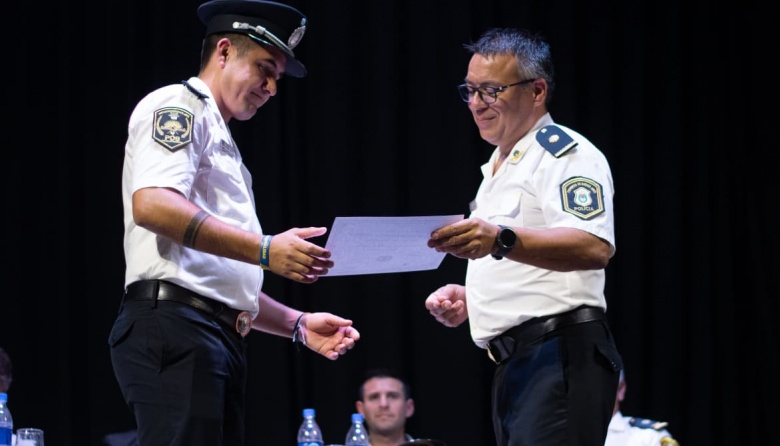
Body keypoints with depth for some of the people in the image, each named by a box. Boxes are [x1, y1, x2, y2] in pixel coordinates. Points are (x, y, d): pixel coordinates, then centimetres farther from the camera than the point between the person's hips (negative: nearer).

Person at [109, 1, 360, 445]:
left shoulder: (223, 144, 30)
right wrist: (265, 249, -21)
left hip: (222, 340, 10)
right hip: (173, 325, -10)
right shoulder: (176, 106, 1)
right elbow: (151, 205, -19)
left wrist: (298, 324, 17)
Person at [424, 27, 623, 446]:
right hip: (513, 365, 10)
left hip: (557, 357, -10)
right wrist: (468, 298, 14)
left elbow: (594, 248, -23)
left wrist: (501, 240, -35)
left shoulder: (565, 153, -4)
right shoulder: (497, 170, 27)